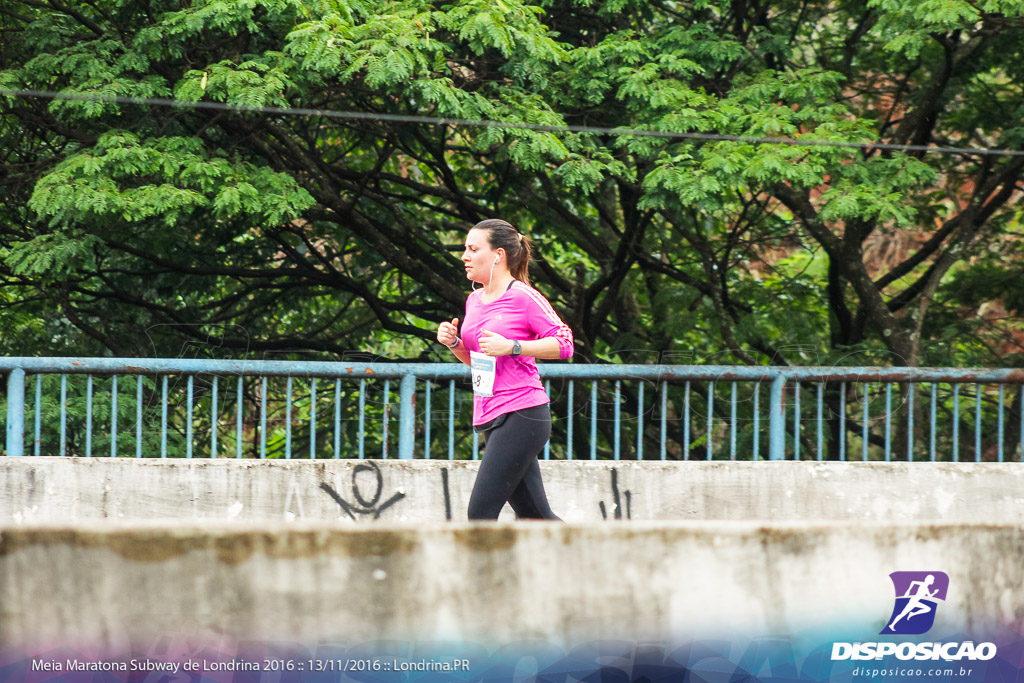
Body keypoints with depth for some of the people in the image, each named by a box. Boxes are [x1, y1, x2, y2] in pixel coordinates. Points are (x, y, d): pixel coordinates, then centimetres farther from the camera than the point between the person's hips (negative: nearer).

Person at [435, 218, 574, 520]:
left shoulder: (524, 297, -8)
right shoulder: (474, 300, 15)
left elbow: (563, 344, -11)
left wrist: (511, 346, -19)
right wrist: (454, 342, 6)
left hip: (522, 416, -8)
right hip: (491, 417, 8)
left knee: (481, 511, -13)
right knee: (535, 517, 9)